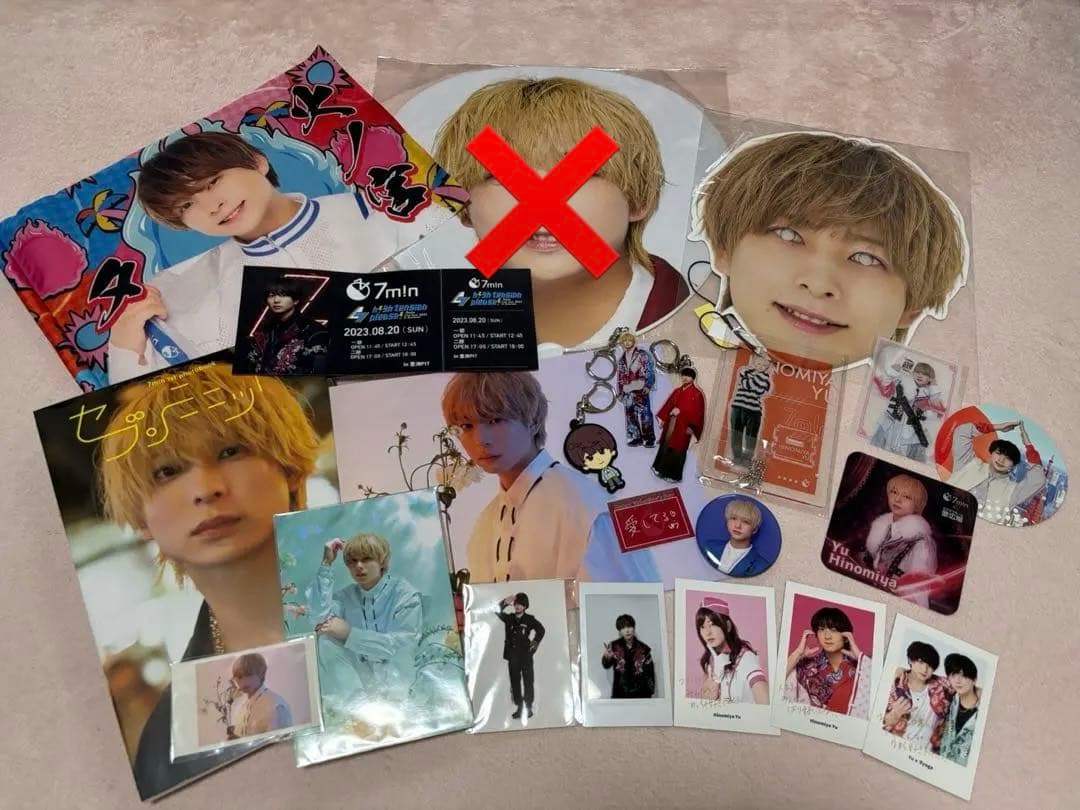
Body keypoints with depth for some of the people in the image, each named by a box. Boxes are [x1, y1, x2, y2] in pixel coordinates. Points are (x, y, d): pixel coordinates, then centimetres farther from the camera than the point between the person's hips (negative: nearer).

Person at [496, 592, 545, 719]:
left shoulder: (530, 619, -3)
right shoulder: (508, 618, 4)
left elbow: (541, 630, 7)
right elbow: (497, 611, -3)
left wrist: (535, 643, 1)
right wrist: (505, 603, -17)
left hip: (526, 655, -3)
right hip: (512, 655, 3)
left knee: (528, 682, 2)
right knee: (515, 682, 8)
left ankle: (529, 707, 10)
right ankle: (519, 707, 16)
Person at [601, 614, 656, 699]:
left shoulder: (644, 649, 2)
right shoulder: (615, 647, -1)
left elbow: (649, 673, 6)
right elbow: (606, 665, -15)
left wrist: (649, 693, 1)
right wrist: (606, 656, -38)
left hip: (640, 695, 1)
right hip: (620, 695, -1)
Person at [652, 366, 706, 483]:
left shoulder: (697, 394, -8)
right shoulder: (677, 391, 11)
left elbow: (697, 412, -13)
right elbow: (668, 405, 15)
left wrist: (691, 427, -17)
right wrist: (663, 419, 10)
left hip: (683, 426, -6)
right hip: (671, 424, 6)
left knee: (677, 450, -1)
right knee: (666, 447, 13)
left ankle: (674, 475, 10)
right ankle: (663, 470, 27)